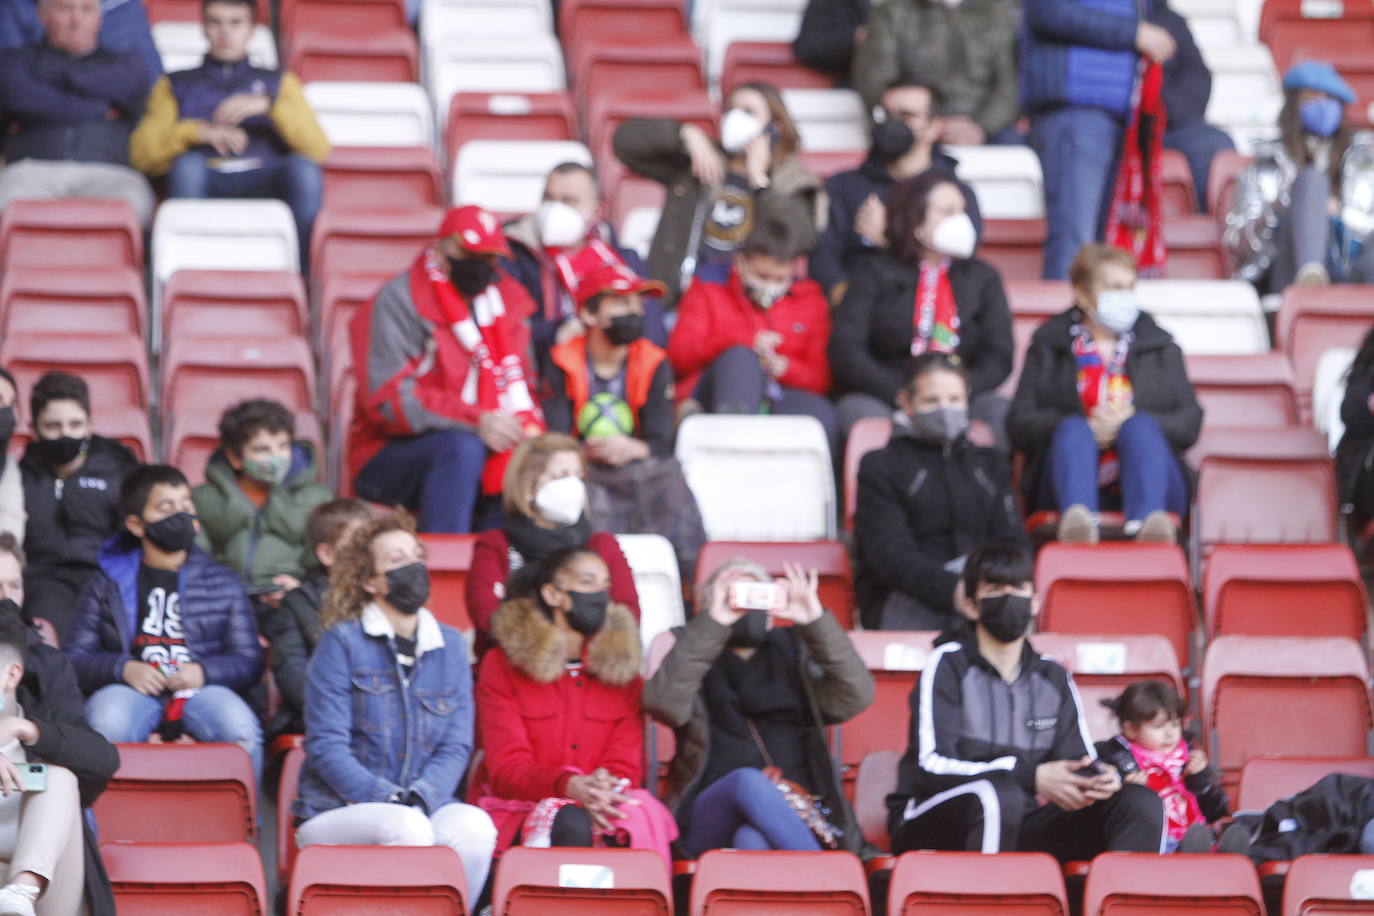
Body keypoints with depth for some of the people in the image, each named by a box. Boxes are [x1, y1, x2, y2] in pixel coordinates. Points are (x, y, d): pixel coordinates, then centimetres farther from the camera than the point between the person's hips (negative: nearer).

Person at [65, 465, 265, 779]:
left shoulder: (223, 583, 21)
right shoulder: (108, 584, 18)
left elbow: (249, 661, 13)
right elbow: (76, 656, 10)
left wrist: (203, 671, -7)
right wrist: (123, 668, -10)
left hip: (201, 690, 1)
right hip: (130, 691, -1)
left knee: (241, 730, -32)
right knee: (105, 726, -36)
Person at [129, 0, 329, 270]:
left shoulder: (279, 82, 29)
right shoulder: (175, 84, 29)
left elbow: (319, 149, 11)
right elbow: (142, 154, 11)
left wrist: (268, 105, -3)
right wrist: (199, 132, -6)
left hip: (263, 185, 0)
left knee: (303, 167, -32)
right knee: (187, 164, -35)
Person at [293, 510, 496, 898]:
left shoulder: (451, 646, 13)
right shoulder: (342, 643, 1)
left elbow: (457, 746, 8)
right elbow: (326, 747, -6)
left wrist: (420, 797, -12)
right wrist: (390, 801, -17)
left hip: (426, 808, 3)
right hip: (336, 811, -3)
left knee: (475, 826, -31)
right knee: (407, 828, -36)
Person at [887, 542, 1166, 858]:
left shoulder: (1053, 678, 15)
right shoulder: (948, 664, -3)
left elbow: (1079, 760, 11)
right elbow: (933, 766, -14)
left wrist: (1100, 778, -17)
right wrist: (1032, 777, -24)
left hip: (1017, 829, 6)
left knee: (1140, 803, -14)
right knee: (999, 794, -39)